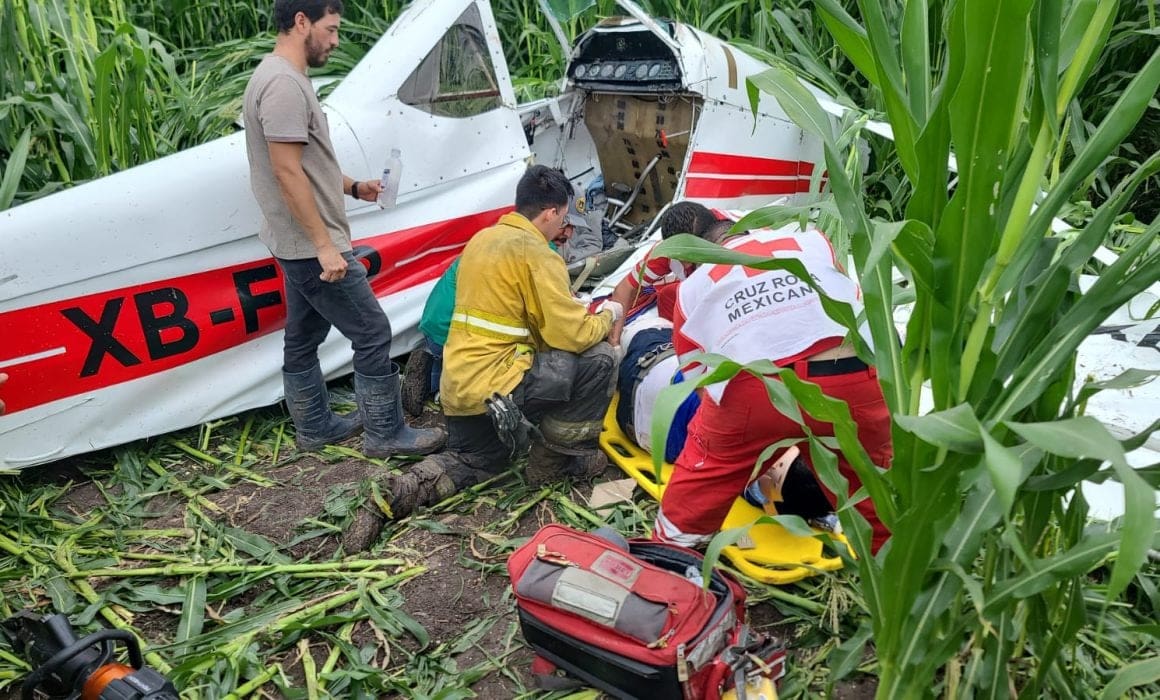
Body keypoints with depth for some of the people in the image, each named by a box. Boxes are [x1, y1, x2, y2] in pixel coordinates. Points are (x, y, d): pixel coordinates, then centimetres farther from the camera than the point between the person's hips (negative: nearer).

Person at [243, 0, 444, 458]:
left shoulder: (278, 76, 14)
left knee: (303, 337, 17)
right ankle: (385, 434, 8)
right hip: (313, 247, -11)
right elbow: (287, 172, -25)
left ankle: (315, 428, 30)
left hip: (296, 244, 11)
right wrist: (325, 244, -24)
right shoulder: (285, 83, -20)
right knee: (372, 333, -3)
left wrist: (352, 187, 16)